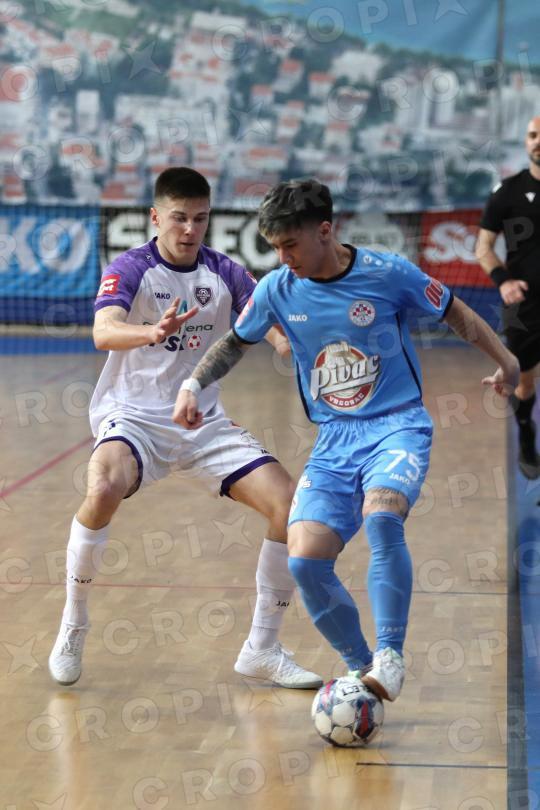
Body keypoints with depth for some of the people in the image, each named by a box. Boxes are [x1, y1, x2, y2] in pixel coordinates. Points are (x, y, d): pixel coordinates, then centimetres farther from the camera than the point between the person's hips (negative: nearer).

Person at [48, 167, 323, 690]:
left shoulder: (225, 273, 3)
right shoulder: (131, 269, -10)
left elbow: (272, 327, -7)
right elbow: (103, 331, -29)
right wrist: (151, 333, -50)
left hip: (204, 422, 4)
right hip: (133, 416, -4)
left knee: (291, 506, -10)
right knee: (104, 490, -36)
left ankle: (262, 648, 6)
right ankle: (72, 628, -13)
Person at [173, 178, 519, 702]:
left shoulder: (387, 274, -9)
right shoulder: (276, 290, -1)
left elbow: (456, 313, 7)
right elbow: (235, 343, 17)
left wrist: (506, 361, 5)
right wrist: (193, 385, 3)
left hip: (398, 426, -4)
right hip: (333, 440, 4)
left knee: (380, 517, -35)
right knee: (304, 561, -15)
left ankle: (389, 658, -25)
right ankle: (361, 668, 5)